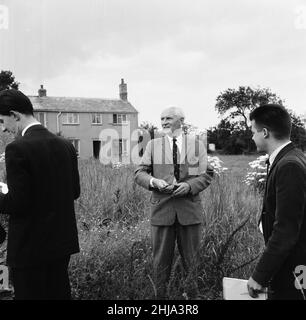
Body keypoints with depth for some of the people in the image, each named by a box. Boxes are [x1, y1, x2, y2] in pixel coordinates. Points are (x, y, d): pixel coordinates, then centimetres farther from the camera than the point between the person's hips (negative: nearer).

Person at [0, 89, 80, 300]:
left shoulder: (17, 149, -17)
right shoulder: (65, 145, 3)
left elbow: (17, 203, -20)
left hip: (30, 248, -7)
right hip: (62, 242, 7)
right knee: (60, 293, 20)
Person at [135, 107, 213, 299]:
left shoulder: (197, 145, 7)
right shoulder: (153, 145, 8)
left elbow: (207, 174, 4)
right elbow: (139, 173, 5)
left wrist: (189, 186, -14)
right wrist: (153, 181, -16)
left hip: (190, 209, 0)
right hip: (162, 209, 0)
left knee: (192, 258, 10)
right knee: (161, 259, 8)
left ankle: (195, 295, 26)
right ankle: (161, 295, 23)